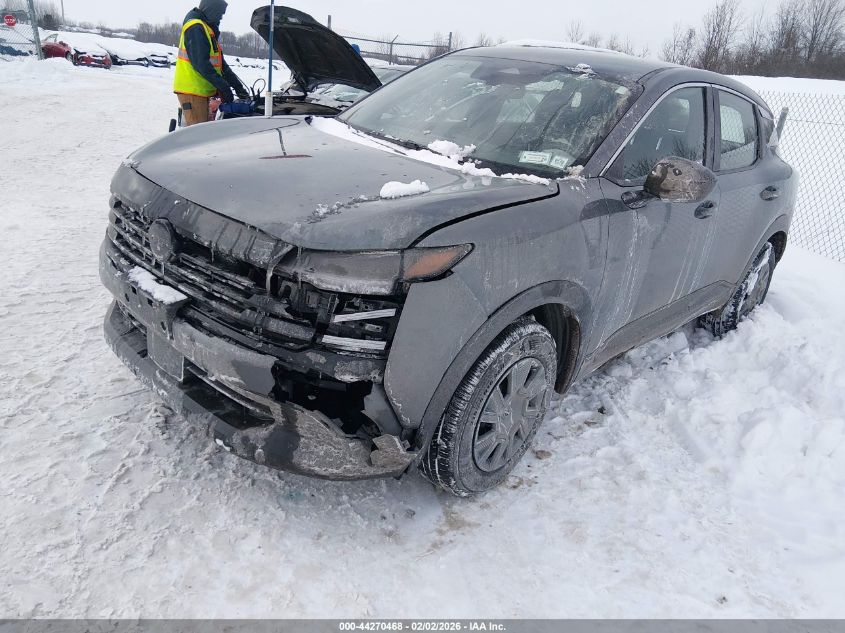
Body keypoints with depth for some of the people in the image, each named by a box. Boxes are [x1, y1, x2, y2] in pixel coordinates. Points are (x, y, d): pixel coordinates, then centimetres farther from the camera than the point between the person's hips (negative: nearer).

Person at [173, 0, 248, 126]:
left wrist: (237, 85, 10)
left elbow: (220, 62, 19)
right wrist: (223, 87, -20)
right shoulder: (195, 28, -12)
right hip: (191, 90, -10)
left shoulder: (208, 29, 20)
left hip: (201, 90, 10)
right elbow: (201, 63, -21)